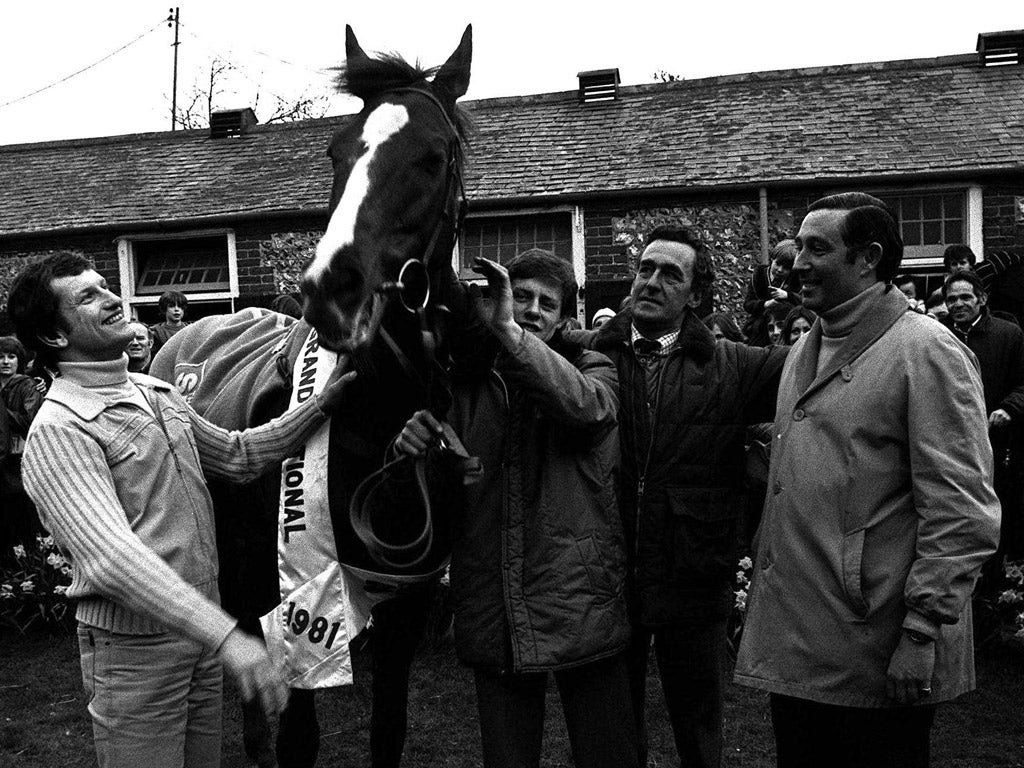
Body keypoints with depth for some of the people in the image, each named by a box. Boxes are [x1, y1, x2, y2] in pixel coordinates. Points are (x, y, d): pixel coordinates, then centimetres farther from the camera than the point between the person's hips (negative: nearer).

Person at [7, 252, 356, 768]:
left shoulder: (156, 393, 9)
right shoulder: (58, 430, -18)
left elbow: (236, 455, 18)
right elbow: (112, 556, -29)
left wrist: (322, 405, 6)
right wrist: (226, 635, -37)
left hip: (201, 634, 7)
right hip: (134, 651, -7)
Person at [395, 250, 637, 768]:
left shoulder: (592, 371, 5)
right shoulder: (467, 382, 9)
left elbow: (586, 405, -21)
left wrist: (508, 332, -29)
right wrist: (413, 450, -14)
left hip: (579, 605, -2)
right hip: (493, 621, 2)